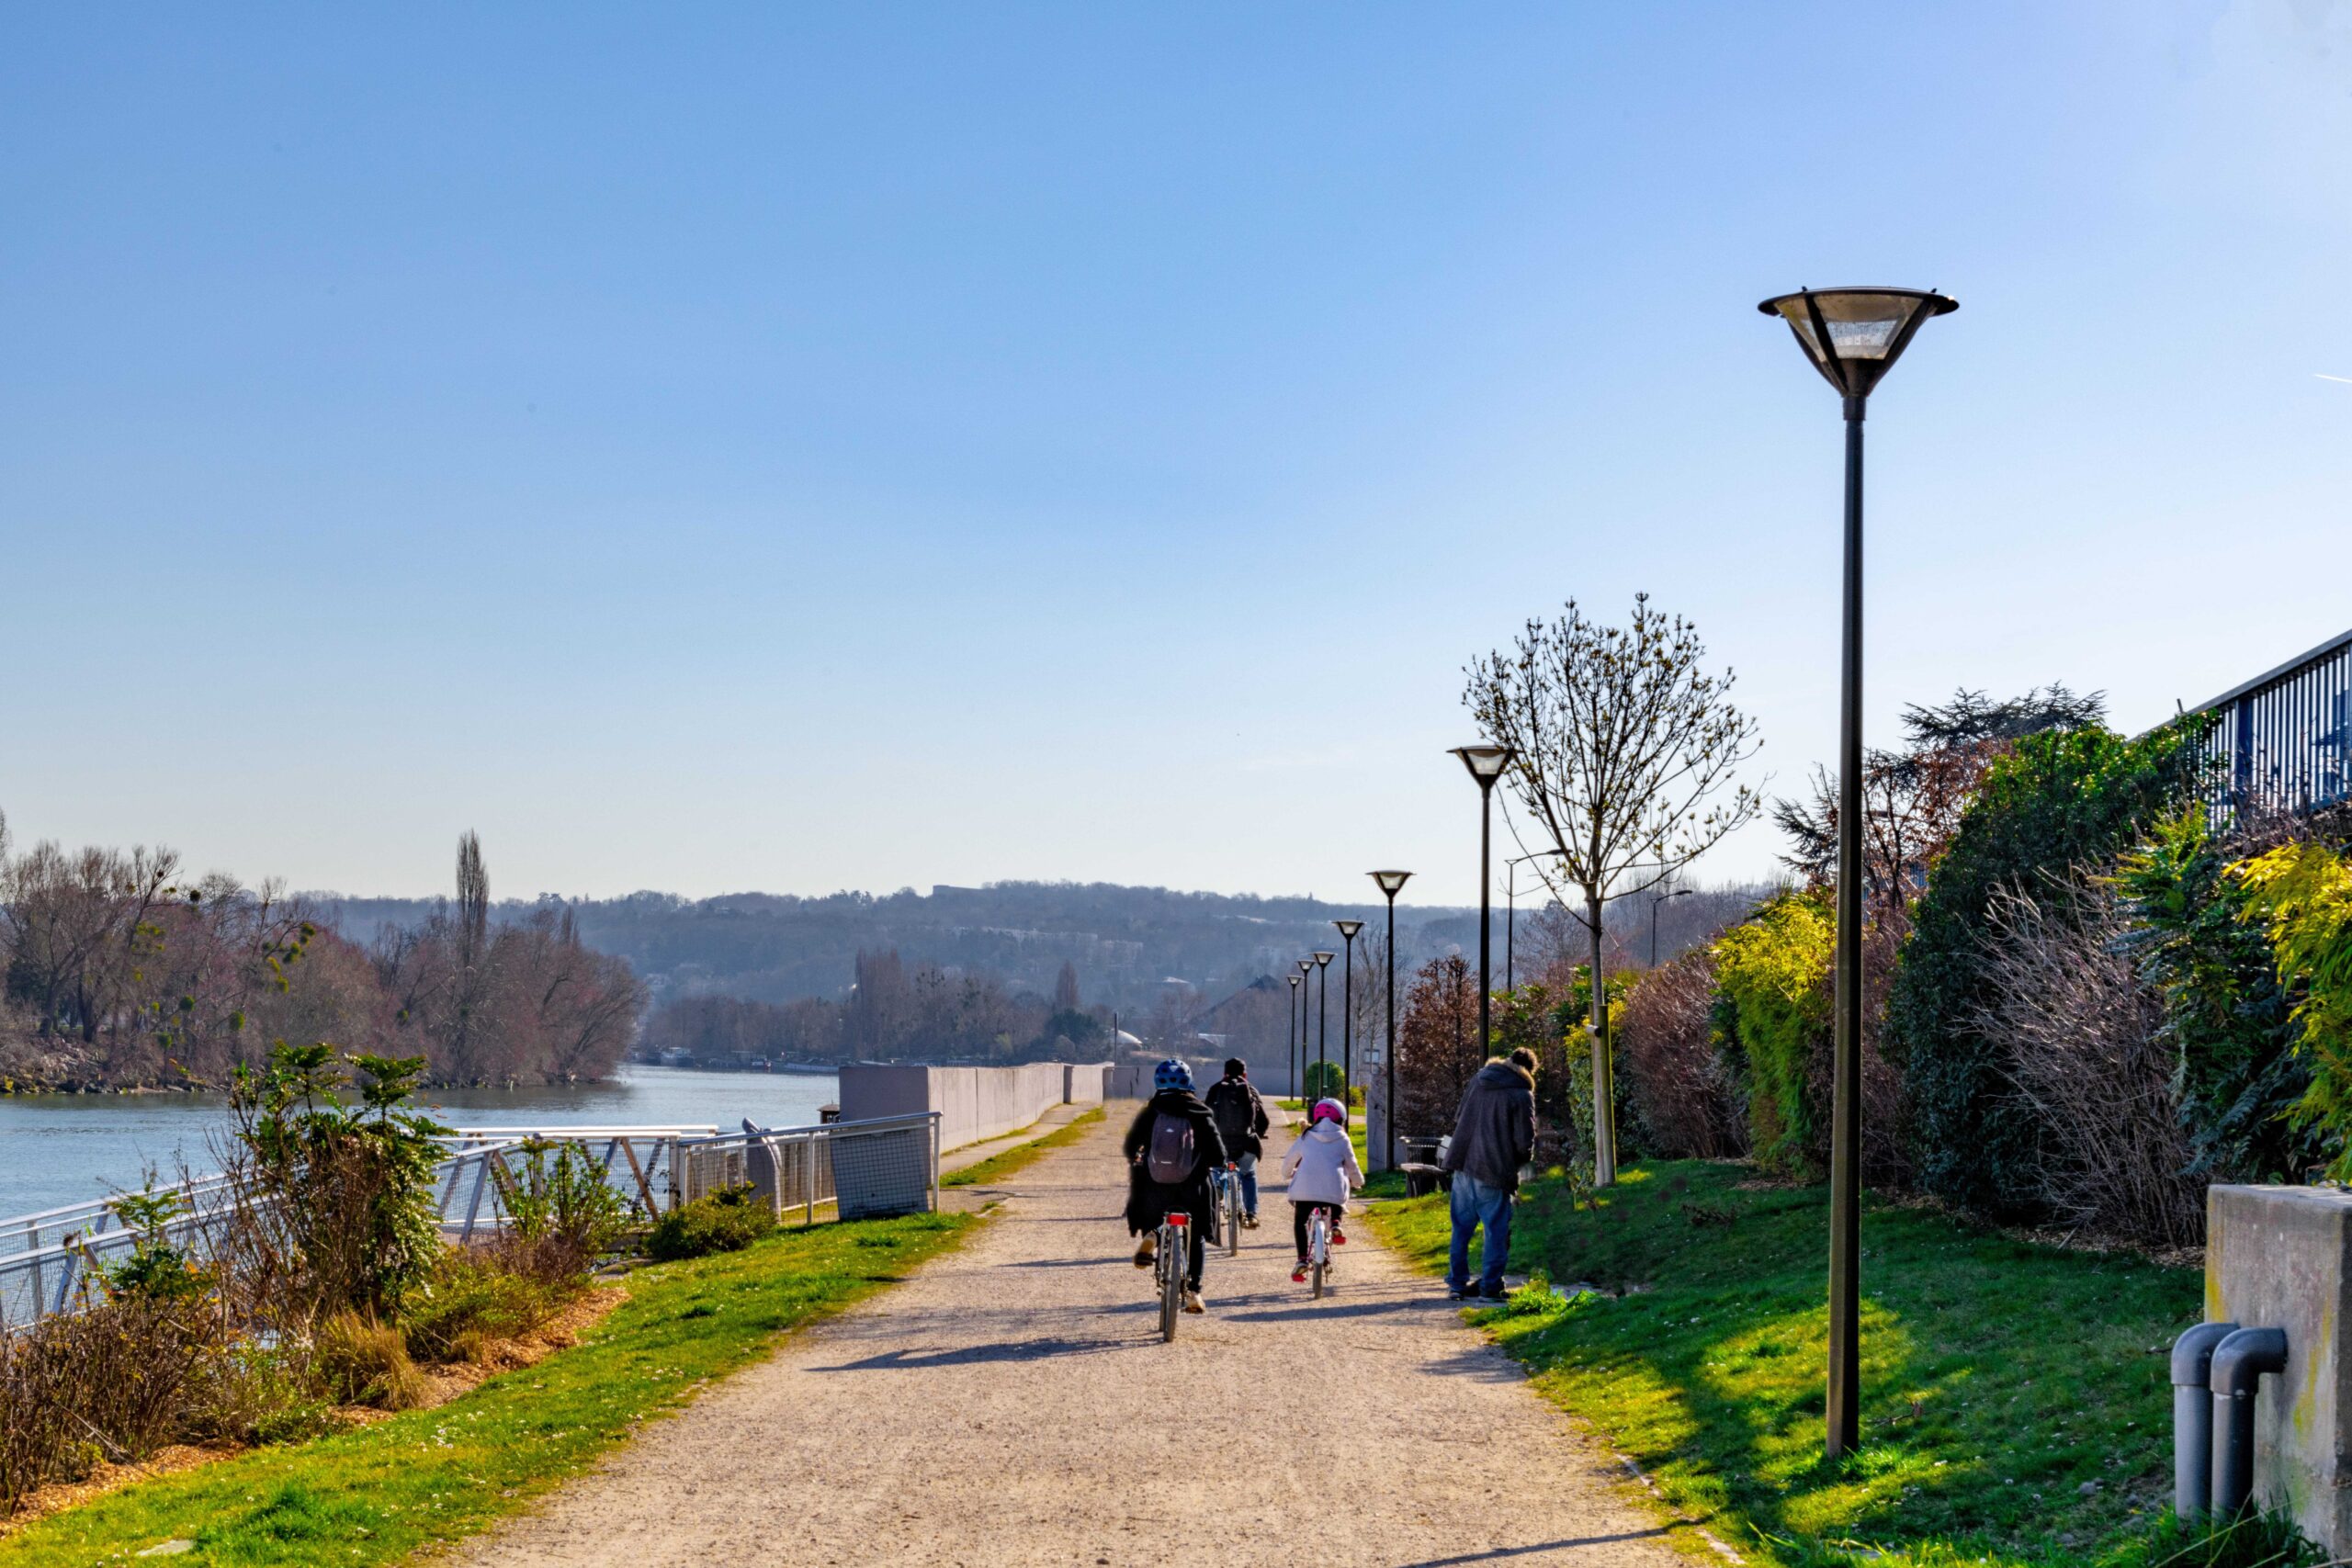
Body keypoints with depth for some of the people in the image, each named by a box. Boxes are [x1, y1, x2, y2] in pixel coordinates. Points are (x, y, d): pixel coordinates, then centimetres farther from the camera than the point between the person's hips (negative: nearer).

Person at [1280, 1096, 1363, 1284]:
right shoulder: (1342, 1139, 12)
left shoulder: (1306, 1137, 16)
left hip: (1305, 1188, 0)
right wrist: (1357, 1182, 35)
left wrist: (1288, 1175, 45)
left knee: (1299, 1222, 17)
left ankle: (1302, 1259, -1)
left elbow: (1289, 1161, 24)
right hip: (1334, 1189, 0)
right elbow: (1352, 1166, 14)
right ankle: (1335, 1224, 4)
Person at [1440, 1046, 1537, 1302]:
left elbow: (1458, 1121, 16)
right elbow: (1525, 1142, -10)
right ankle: (1490, 1287, 4)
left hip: (1463, 1166, 6)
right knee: (1496, 1231, 4)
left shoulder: (1478, 1081, 10)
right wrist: (1521, 1159, 11)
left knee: (1462, 1228, 13)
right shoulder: (1521, 1095, -8)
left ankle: (1457, 1283, 15)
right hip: (1494, 1173, -5)